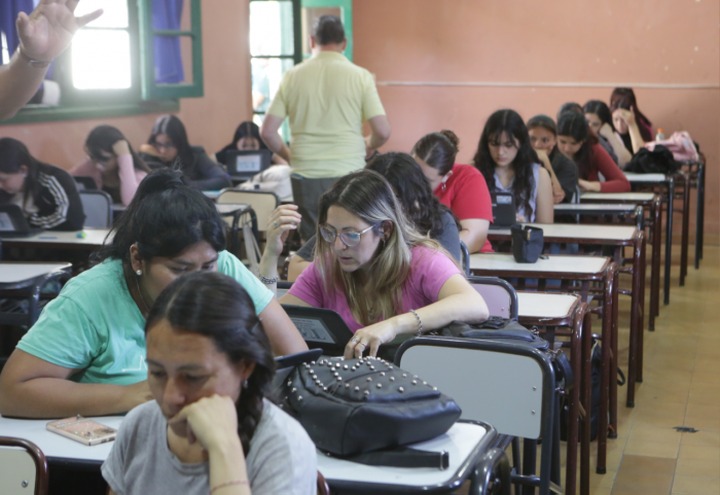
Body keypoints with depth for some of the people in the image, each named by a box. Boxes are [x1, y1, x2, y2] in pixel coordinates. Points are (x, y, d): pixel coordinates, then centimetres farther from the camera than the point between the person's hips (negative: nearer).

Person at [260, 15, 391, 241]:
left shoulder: (292, 76, 3)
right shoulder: (360, 76, -2)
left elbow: (268, 131, 2)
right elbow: (382, 131, -5)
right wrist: (368, 147, 16)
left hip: (306, 176, 2)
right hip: (348, 174, -2)